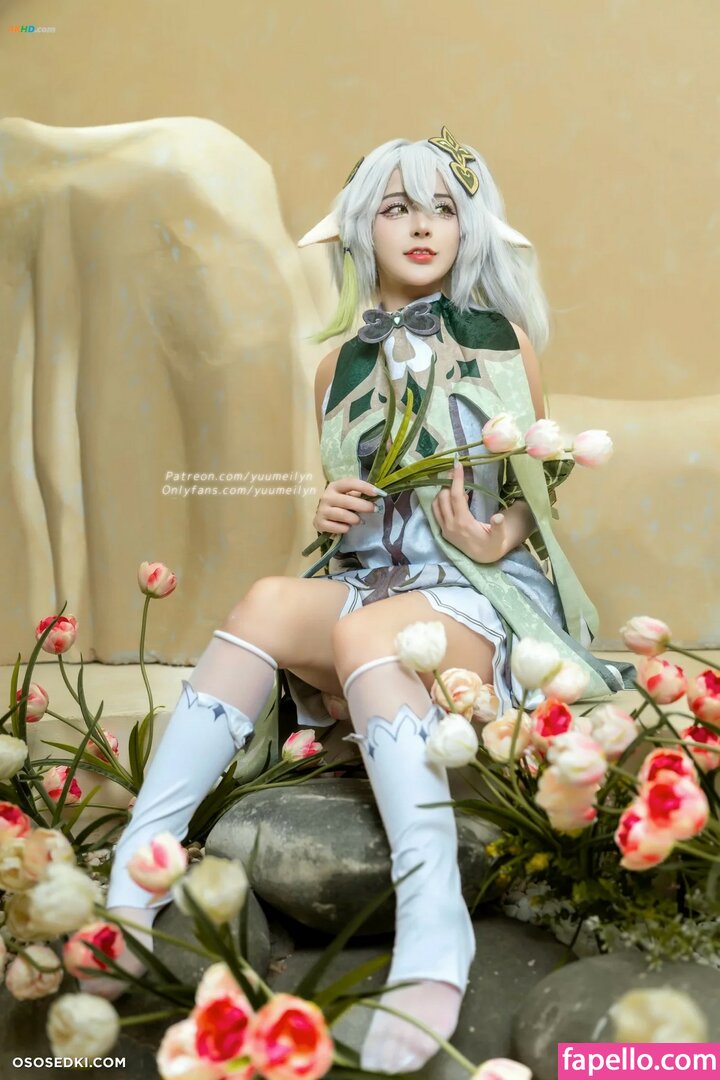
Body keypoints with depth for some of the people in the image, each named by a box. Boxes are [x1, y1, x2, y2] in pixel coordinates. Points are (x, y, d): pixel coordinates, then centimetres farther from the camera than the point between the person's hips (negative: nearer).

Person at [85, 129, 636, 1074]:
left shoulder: (504, 339, 7)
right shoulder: (344, 364, 15)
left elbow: (537, 486, 9)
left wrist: (497, 535, -12)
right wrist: (329, 513, -3)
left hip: (483, 592, -3)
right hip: (368, 580, 3)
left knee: (363, 632, -37)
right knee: (271, 602, -31)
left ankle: (434, 940, -44)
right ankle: (136, 882, -33)